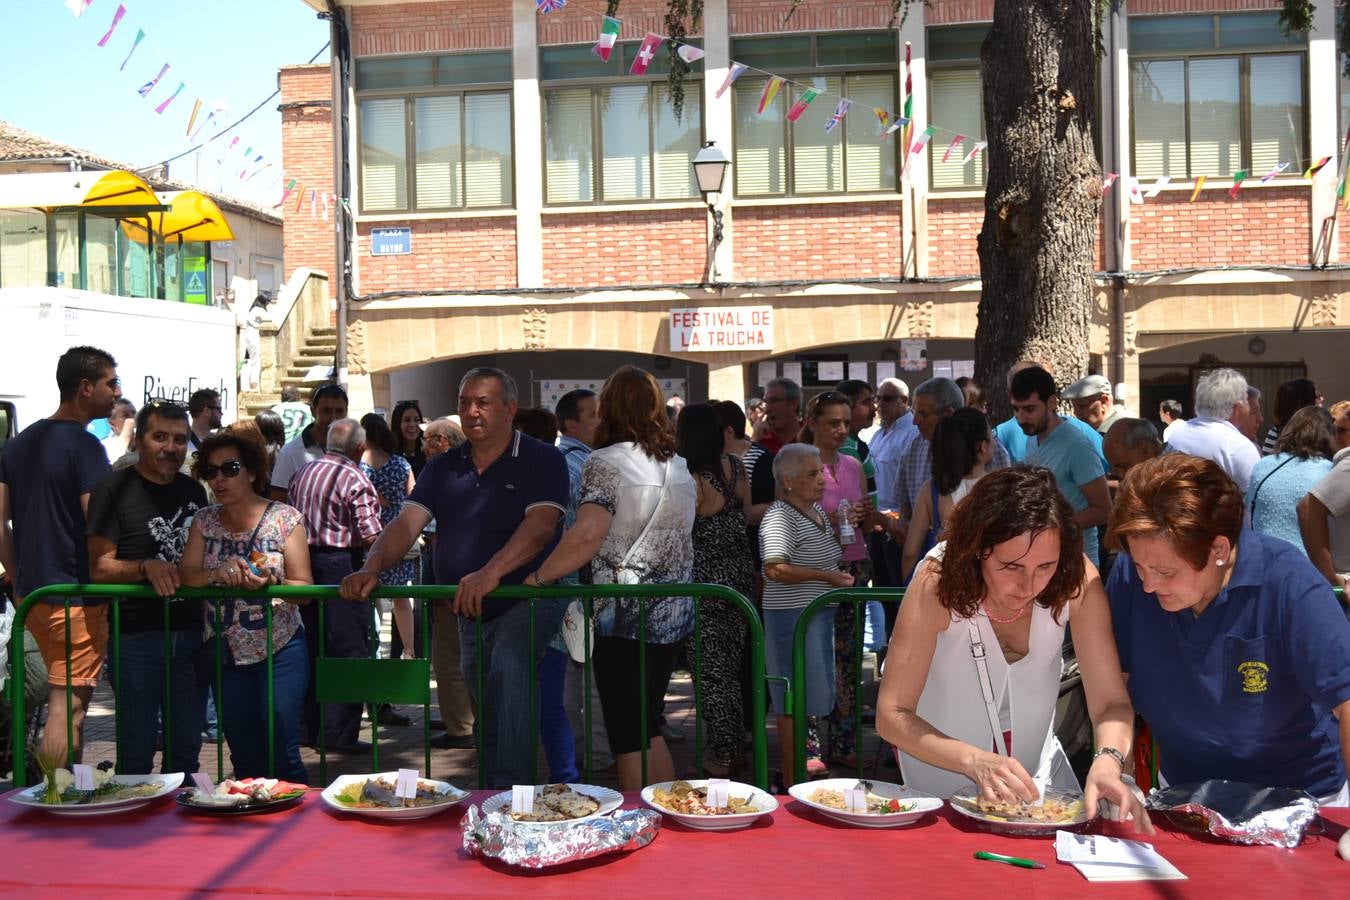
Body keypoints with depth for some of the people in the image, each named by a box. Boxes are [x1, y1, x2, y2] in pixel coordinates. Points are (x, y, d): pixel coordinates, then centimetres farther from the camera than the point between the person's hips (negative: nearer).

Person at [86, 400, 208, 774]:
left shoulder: (194, 490, 13)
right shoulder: (114, 489, -5)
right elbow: (99, 567, -12)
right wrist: (146, 568, -28)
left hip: (190, 634, 5)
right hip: (137, 635, -5)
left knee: (186, 750, 13)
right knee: (136, 753, 1)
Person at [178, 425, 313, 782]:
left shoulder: (285, 519, -4)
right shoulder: (205, 521, 8)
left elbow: (304, 588, -5)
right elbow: (186, 575, -2)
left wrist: (270, 582, -25)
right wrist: (217, 575, -23)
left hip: (279, 650, -4)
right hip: (228, 655, 4)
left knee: (282, 756, -8)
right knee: (244, 760, 9)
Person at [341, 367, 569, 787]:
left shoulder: (542, 460, -9)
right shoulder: (443, 468, 7)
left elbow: (540, 524, -25)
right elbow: (407, 522, -4)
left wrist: (491, 572, -41)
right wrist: (372, 567, -24)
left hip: (528, 599, -6)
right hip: (470, 611, 6)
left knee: (507, 665, -34)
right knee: (487, 725, 18)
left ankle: (514, 790, -32)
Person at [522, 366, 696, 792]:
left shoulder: (606, 462, -11)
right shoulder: (679, 466, 9)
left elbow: (588, 534, -24)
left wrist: (536, 577, -18)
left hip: (623, 618, -7)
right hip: (674, 617, 7)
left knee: (629, 739, 3)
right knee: (650, 729, 19)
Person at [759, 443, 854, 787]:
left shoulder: (817, 510, 14)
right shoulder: (780, 517, -16)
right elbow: (775, 569, -28)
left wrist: (839, 530, 11)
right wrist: (825, 576, -22)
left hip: (819, 613, 10)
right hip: (792, 614, -10)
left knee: (814, 694, 18)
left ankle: (806, 756, 32)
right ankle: (791, 782, 5)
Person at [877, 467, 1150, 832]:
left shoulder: (1077, 580, -23)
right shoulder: (939, 582, -30)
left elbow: (1111, 703, -21)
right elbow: (892, 715, -28)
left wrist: (1107, 761, -42)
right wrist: (975, 762, -44)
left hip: (1039, 768, 2)